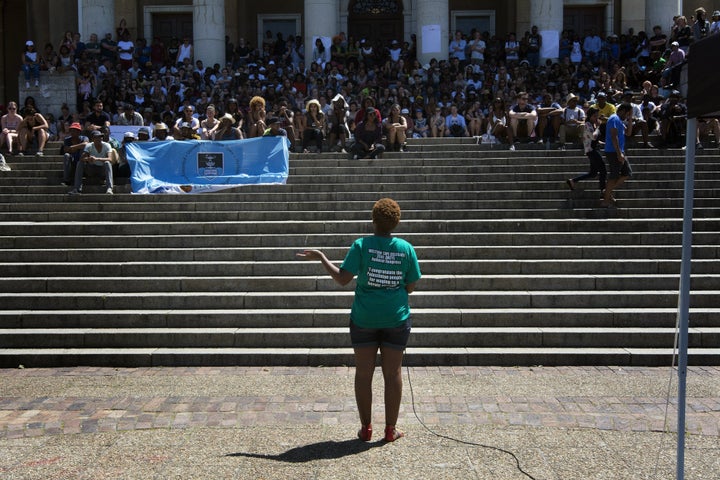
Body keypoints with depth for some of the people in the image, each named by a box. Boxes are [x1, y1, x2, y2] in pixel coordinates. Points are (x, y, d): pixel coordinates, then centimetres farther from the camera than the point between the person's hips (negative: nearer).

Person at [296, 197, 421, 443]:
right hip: (396, 319, 2)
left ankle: (366, 428, 15)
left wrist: (321, 257, -1)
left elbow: (342, 278, -12)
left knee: (364, 372, 8)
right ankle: (391, 429, 15)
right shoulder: (406, 248, -2)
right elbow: (411, 287, 2)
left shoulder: (361, 245, -10)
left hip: (364, 319, -1)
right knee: (393, 372, 8)